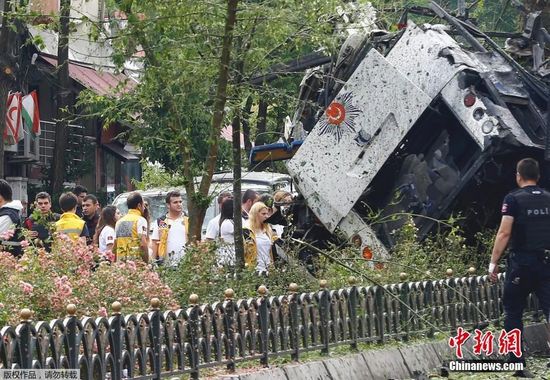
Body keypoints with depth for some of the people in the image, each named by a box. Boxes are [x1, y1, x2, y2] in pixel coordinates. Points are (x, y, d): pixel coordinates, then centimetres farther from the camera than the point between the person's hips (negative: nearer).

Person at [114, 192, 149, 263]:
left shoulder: (120, 221, 15)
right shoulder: (140, 220, -4)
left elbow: (114, 246, 16)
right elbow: (143, 244, -14)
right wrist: (147, 262, -11)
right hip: (136, 262, -6)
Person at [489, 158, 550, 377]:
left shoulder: (513, 199, -5)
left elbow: (504, 233, -12)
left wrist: (494, 262, -8)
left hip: (522, 261, -3)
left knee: (513, 312, 8)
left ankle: (517, 363, 7)